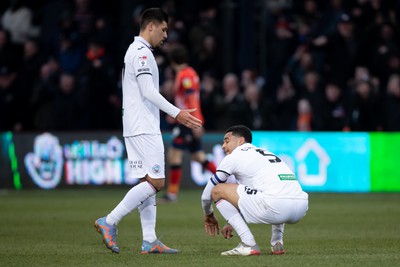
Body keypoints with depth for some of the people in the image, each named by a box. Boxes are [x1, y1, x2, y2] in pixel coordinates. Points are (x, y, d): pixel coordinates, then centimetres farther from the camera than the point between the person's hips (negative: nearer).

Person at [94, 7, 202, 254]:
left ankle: (149, 240, 3)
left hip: (137, 129, 11)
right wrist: (177, 113, -15)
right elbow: (149, 92, -18)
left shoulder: (136, 51, 20)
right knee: (156, 181, -11)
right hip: (144, 129, -11)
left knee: (148, 182, 7)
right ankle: (109, 222, -10)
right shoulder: (142, 52, -11)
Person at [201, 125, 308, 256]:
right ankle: (277, 242, 22)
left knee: (218, 190, 6)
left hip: (276, 208, -8)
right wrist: (233, 223, 48)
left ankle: (248, 245, 0)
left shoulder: (233, 157, 12)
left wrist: (208, 215, 42)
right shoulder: (266, 153, 33)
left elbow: (207, 194, 22)